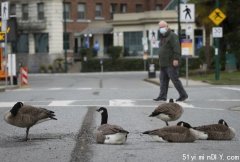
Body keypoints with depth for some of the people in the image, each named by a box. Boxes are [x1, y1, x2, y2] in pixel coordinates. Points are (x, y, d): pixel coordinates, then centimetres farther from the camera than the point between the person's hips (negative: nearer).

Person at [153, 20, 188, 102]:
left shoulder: (172, 36, -9)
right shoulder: (162, 37, 21)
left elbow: (176, 48, -18)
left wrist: (176, 59, -25)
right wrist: (161, 61, 21)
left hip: (171, 64, -9)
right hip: (163, 64, 9)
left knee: (175, 79, -8)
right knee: (163, 80, 6)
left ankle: (183, 95, 0)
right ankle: (162, 96, 7)